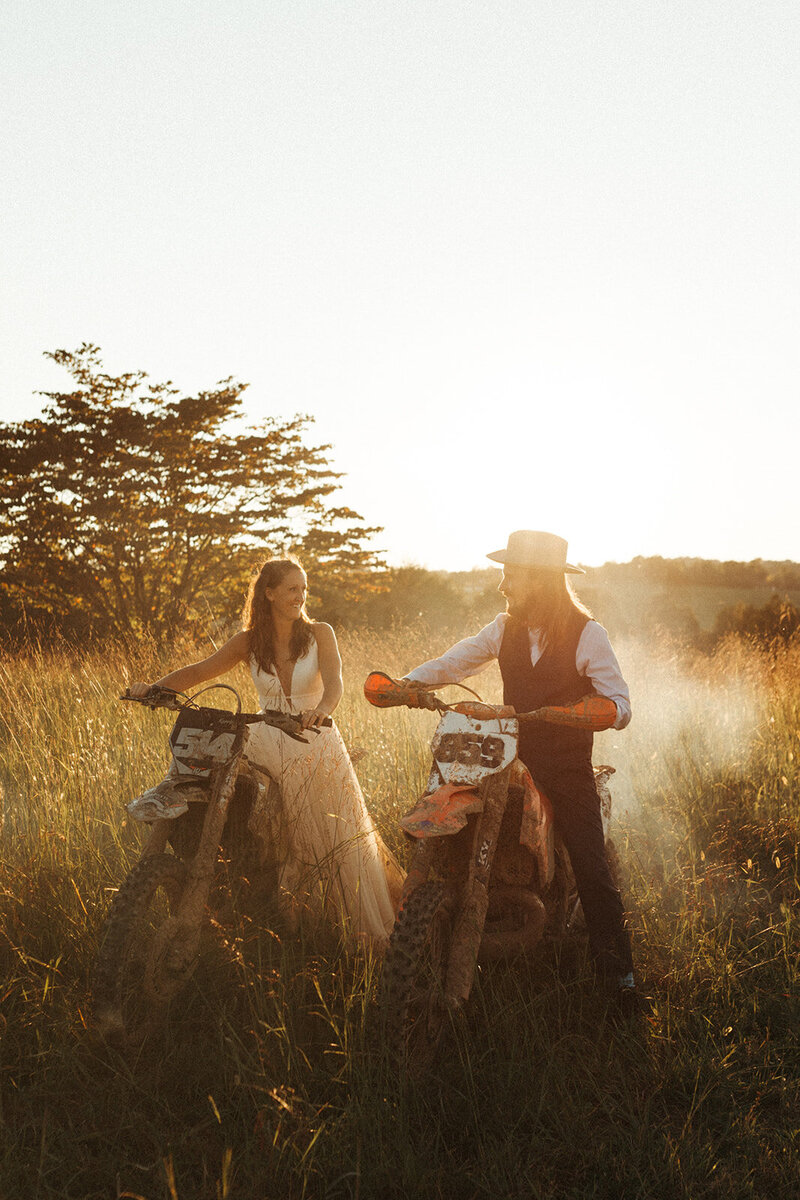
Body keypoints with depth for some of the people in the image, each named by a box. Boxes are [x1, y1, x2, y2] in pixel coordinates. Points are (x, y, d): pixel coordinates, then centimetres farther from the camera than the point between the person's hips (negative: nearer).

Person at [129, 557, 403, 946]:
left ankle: (375, 932, 12)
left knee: (341, 840, -5)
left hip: (315, 744, -3)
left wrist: (321, 710, -41)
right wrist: (155, 687, -16)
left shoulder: (319, 633, -2)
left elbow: (333, 681, -18)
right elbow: (201, 670, 2)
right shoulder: (250, 641, 4)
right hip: (268, 746, 3)